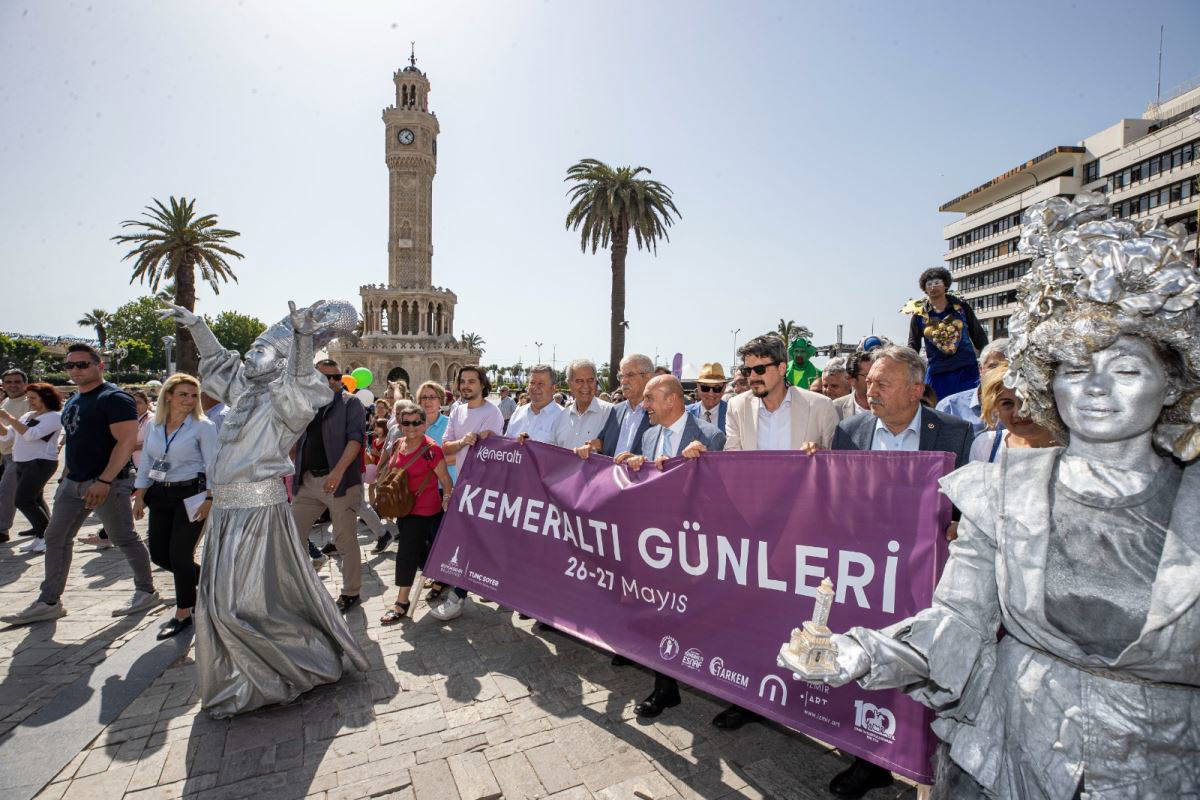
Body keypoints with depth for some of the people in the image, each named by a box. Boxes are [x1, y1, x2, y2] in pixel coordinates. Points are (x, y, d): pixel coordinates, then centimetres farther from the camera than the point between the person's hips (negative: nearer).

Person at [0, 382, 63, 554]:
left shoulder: (54, 416, -9)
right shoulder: (28, 415, 16)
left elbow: (31, 434, -20)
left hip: (40, 463, -8)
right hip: (20, 463, 8)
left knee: (23, 501, -13)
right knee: (35, 501, 11)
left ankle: (47, 535, -3)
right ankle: (41, 538, 17)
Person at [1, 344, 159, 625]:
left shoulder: (114, 398, -13)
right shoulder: (73, 400, 16)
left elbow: (126, 441, -21)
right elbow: (74, 442, 24)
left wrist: (104, 481, -25)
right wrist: (67, 475, 17)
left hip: (108, 483, -9)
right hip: (73, 481, 9)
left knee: (124, 539, -1)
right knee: (55, 538, 10)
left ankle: (147, 592, 13)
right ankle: (49, 602, 21)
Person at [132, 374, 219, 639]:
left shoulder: (203, 426, -8)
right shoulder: (153, 426, 9)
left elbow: (213, 466, -10)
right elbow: (146, 463, 14)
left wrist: (209, 500, -16)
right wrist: (139, 495, 7)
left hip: (191, 494, -6)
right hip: (160, 496, 6)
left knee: (180, 555, -4)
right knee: (159, 555, 8)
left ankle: (183, 614, 12)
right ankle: (205, 580, 32)